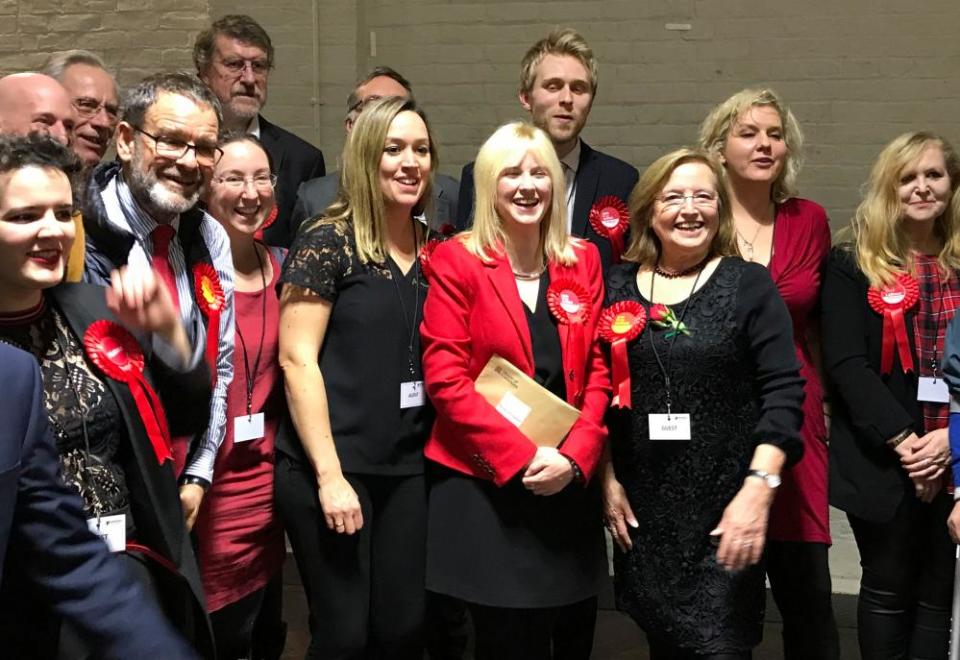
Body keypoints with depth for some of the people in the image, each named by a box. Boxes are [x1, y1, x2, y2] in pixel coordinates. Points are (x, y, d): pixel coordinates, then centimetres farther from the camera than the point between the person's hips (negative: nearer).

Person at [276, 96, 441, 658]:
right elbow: (297, 360, -12)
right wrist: (329, 475, -16)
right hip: (330, 466, -5)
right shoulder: (327, 244, -8)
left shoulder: (434, 248, 9)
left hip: (409, 467, 5)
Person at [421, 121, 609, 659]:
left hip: (570, 483, 4)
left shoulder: (582, 261, 7)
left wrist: (574, 457, -10)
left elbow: (597, 370, 5)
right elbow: (446, 378, -11)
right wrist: (523, 456, -16)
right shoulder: (457, 261, -5)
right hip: (485, 485, -4)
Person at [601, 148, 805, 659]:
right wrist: (607, 479, 4)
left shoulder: (749, 284, -2)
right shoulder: (617, 286, 5)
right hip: (641, 506, 3)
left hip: (728, 507, -3)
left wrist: (759, 488, -17)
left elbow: (783, 392, -8)